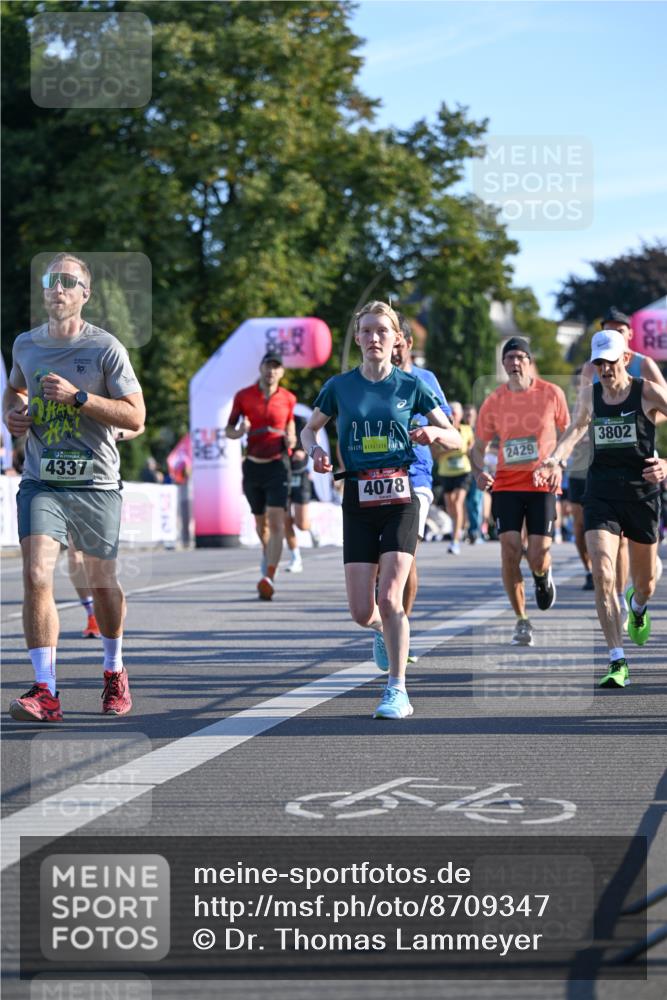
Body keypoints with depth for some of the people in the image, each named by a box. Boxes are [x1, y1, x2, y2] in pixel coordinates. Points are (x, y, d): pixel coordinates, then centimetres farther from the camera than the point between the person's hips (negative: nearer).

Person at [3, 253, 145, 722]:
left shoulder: (106, 348, -5)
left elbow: (136, 417, -10)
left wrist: (77, 397, -19)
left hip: (95, 483, -2)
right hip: (40, 482, 2)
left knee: (103, 583, 11)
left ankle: (115, 670, 37)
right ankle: (45, 692, -17)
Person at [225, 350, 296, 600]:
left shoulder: (288, 399, 3)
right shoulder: (243, 396, 2)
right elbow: (228, 430, 8)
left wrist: (290, 440, -4)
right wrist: (239, 431, -15)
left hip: (278, 465, -2)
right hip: (253, 465, 2)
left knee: (276, 522, -15)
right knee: (260, 522, 13)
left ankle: (269, 578, -22)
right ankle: (267, 553, 45)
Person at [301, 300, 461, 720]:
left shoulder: (411, 385, 2)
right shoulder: (339, 386, 4)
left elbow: (455, 439, 7)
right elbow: (309, 429, 18)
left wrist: (434, 432, -15)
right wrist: (316, 450, -4)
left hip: (400, 499, -2)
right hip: (358, 501, 2)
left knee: (390, 598, -15)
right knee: (362, 611, -2)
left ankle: (398, 692, -6)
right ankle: (383, 630, 36)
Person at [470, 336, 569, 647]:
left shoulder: (552, 394, -2)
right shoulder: (493, 402, 1)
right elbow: (478, 447, 9)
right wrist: (479, 472, -12)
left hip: (542, 485, -1)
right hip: (505, 485, 1)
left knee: (537, 557, -9)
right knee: (510, 551, -9)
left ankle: (543, 577, 31)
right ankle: (521, 621, 5)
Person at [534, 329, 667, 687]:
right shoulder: (590, 394, 4)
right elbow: (576, 428, 17)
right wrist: (555, 460, 0)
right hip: (601, 493, 2)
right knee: (602, 575, -17)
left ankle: (637, 606, 53)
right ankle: (618, 663, -17)